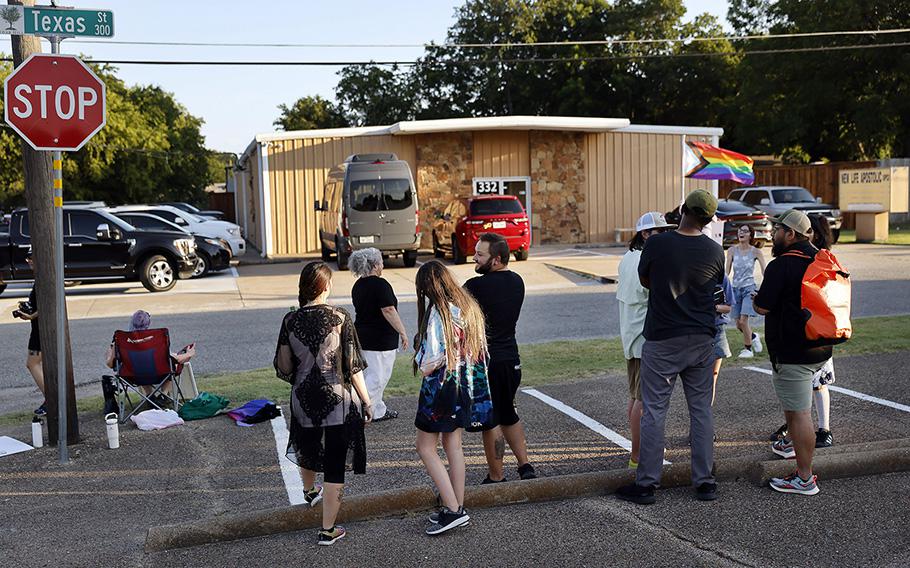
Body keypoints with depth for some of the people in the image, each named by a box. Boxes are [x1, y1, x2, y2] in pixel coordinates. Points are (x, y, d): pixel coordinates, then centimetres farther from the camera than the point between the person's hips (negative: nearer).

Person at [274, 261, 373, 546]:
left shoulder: (290, 320, -6)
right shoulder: (340, 318, -14)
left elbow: (283, 369, -1)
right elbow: (354, 366, -12)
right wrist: (366, 402, -2)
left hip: (304, 400, 4)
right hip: (339, 402, -4)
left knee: (308, 448, 30)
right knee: (334, 464, 6)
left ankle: (309, 491, 57)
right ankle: (328, 530, 11)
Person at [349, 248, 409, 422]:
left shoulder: (358, 285, 10)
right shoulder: (380, 285, -17)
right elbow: (388, 311, -21)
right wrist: (402, 332, -16)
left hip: (362, 335, 9)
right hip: (381, 339, -9)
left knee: (370, 374, 16)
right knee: (378, 377, -3)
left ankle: (378, 411, 25)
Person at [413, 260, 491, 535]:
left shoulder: (437, 313, -18)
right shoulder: (469, 308, 6)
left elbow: (429, 363, -22)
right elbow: (478, 350, 9)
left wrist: (422, 366, -3)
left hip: (441, 386, -8)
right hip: (466, 385, 8)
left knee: (426, 447, 2)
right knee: (454, 445, 15)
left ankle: (453, 509, -2)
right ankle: (457, 507, 20)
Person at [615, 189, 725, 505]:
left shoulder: (656, 244, -11)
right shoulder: (714, 251, -2)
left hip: (662, 340, -3)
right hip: (702, 340, 3)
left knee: (654, 411, 3)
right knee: (701, 409, 11)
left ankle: (646, 484, 7)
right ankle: (704, 482, 16)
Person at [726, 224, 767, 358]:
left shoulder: (756, 252, -5)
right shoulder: (732, 250, 0)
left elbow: (765, 272, -3)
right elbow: (727, 271, 0)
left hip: (749, 288, -3)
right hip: (735, 288, 3)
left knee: (743, 321, -15)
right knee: (738, 325, 6)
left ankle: (748, 349, 4)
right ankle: (753, 337, 37)